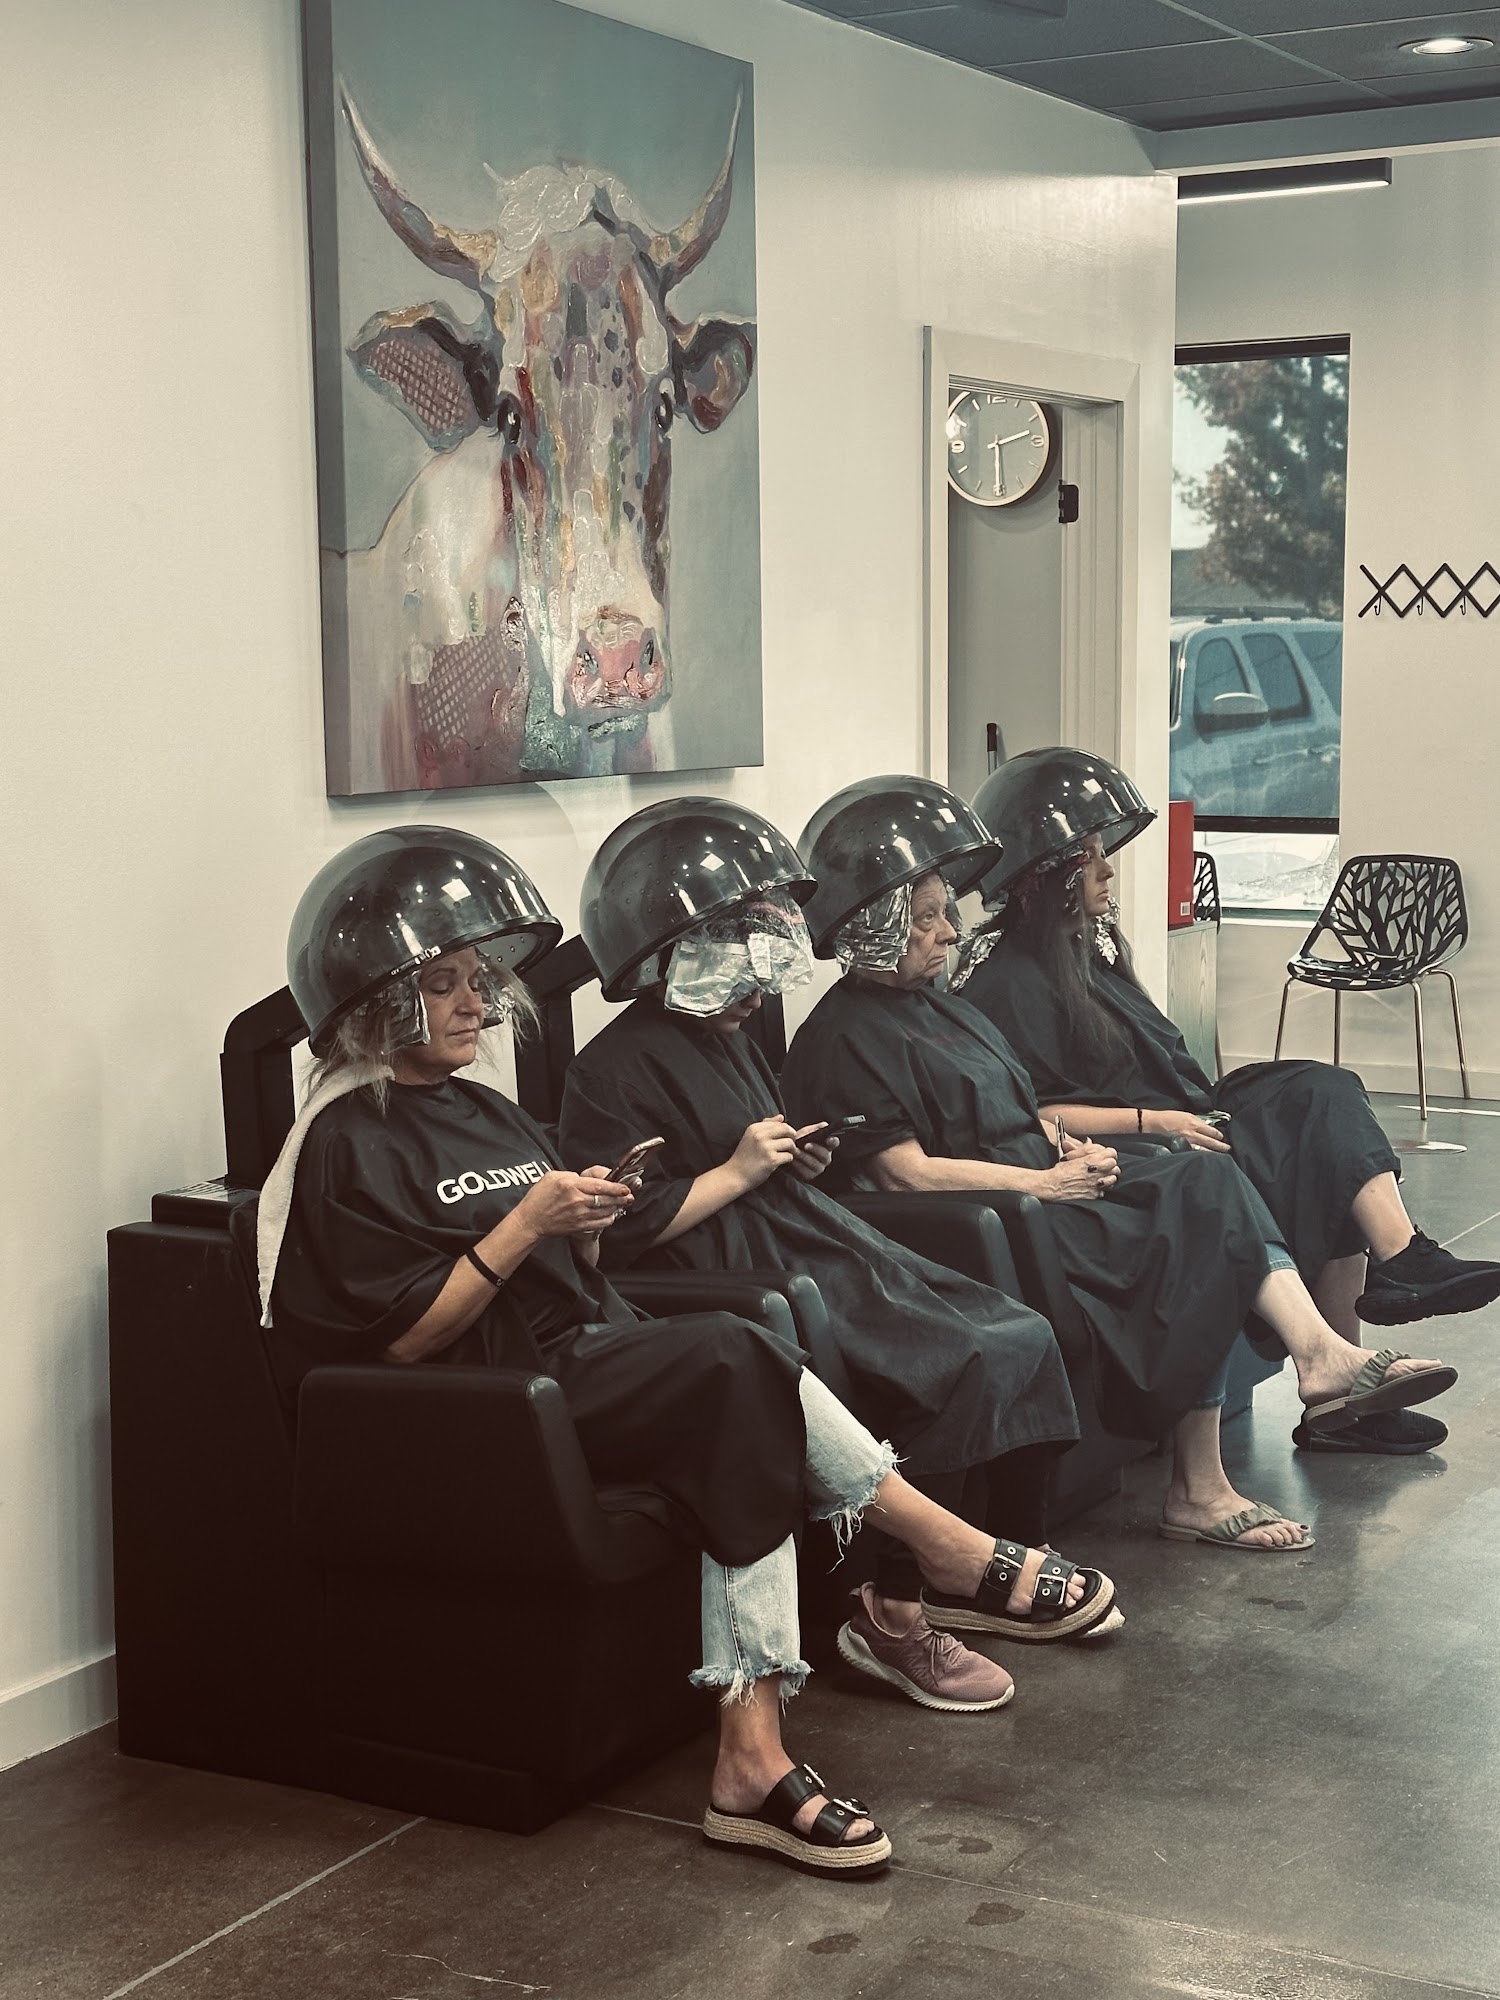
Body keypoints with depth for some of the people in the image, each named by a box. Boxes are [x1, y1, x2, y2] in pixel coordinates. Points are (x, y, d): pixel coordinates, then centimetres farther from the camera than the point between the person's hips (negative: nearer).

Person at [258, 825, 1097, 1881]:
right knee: (737, 1355, -26)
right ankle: (953, 1550, -15)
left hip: (585, 1359, 8)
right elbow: (409, 1336, -12)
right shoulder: (350, 1141, -4)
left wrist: (589, 1224, -2)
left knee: (747, 1452, -23)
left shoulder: (484, 1111, 22)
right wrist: (527, 1224, -17)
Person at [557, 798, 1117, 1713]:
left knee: (1016, 1336, -2)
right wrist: (738, 1171, -14)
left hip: (806, 1243, 10)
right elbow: (620, 1231, -20)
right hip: (733, 1280, -10)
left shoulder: (733, 1039, 20)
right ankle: (893, 1618, -15)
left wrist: (797, 1159, 13)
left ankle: (1021, 1568, 8)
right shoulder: (619, 1069, -11)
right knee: (953, 1372, -24)